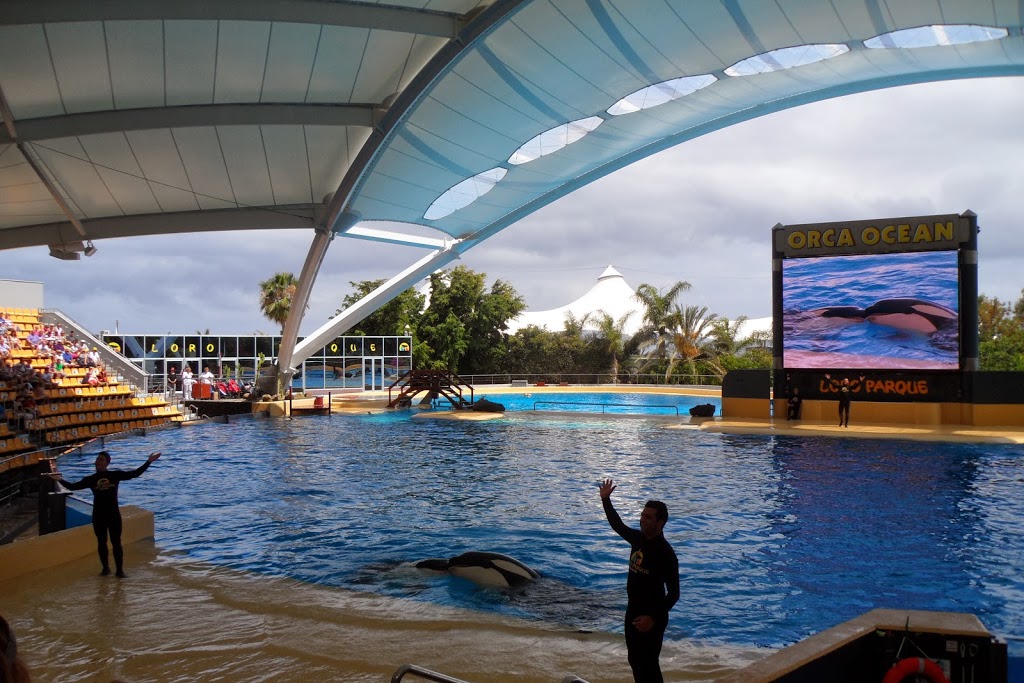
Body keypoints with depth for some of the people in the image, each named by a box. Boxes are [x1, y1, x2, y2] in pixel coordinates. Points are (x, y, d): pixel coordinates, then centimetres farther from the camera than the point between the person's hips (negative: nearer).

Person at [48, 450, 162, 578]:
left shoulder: (115, 475, -2)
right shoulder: (91, 479, 1)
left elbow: (135, 474, -4)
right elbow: (73, 487, 0)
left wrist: (148, 462, -12)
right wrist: (60, 480, -12)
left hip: (113, 514, -2)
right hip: (98, 515, 2)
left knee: (116, 542, 2)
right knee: (101, 542, 11)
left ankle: (120, 570, 8)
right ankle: (105, 568, 26)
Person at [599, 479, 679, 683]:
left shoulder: (665, 553, -23)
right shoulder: (638, 538, -2)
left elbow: (673, 593, -22)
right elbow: (618, 525, 19)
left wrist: (654, 618, -29)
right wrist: (606, 500, 17)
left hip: (651, 617, -7)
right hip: (633, 612, 7)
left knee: (648, 665, 2)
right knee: (635, 660, 19)